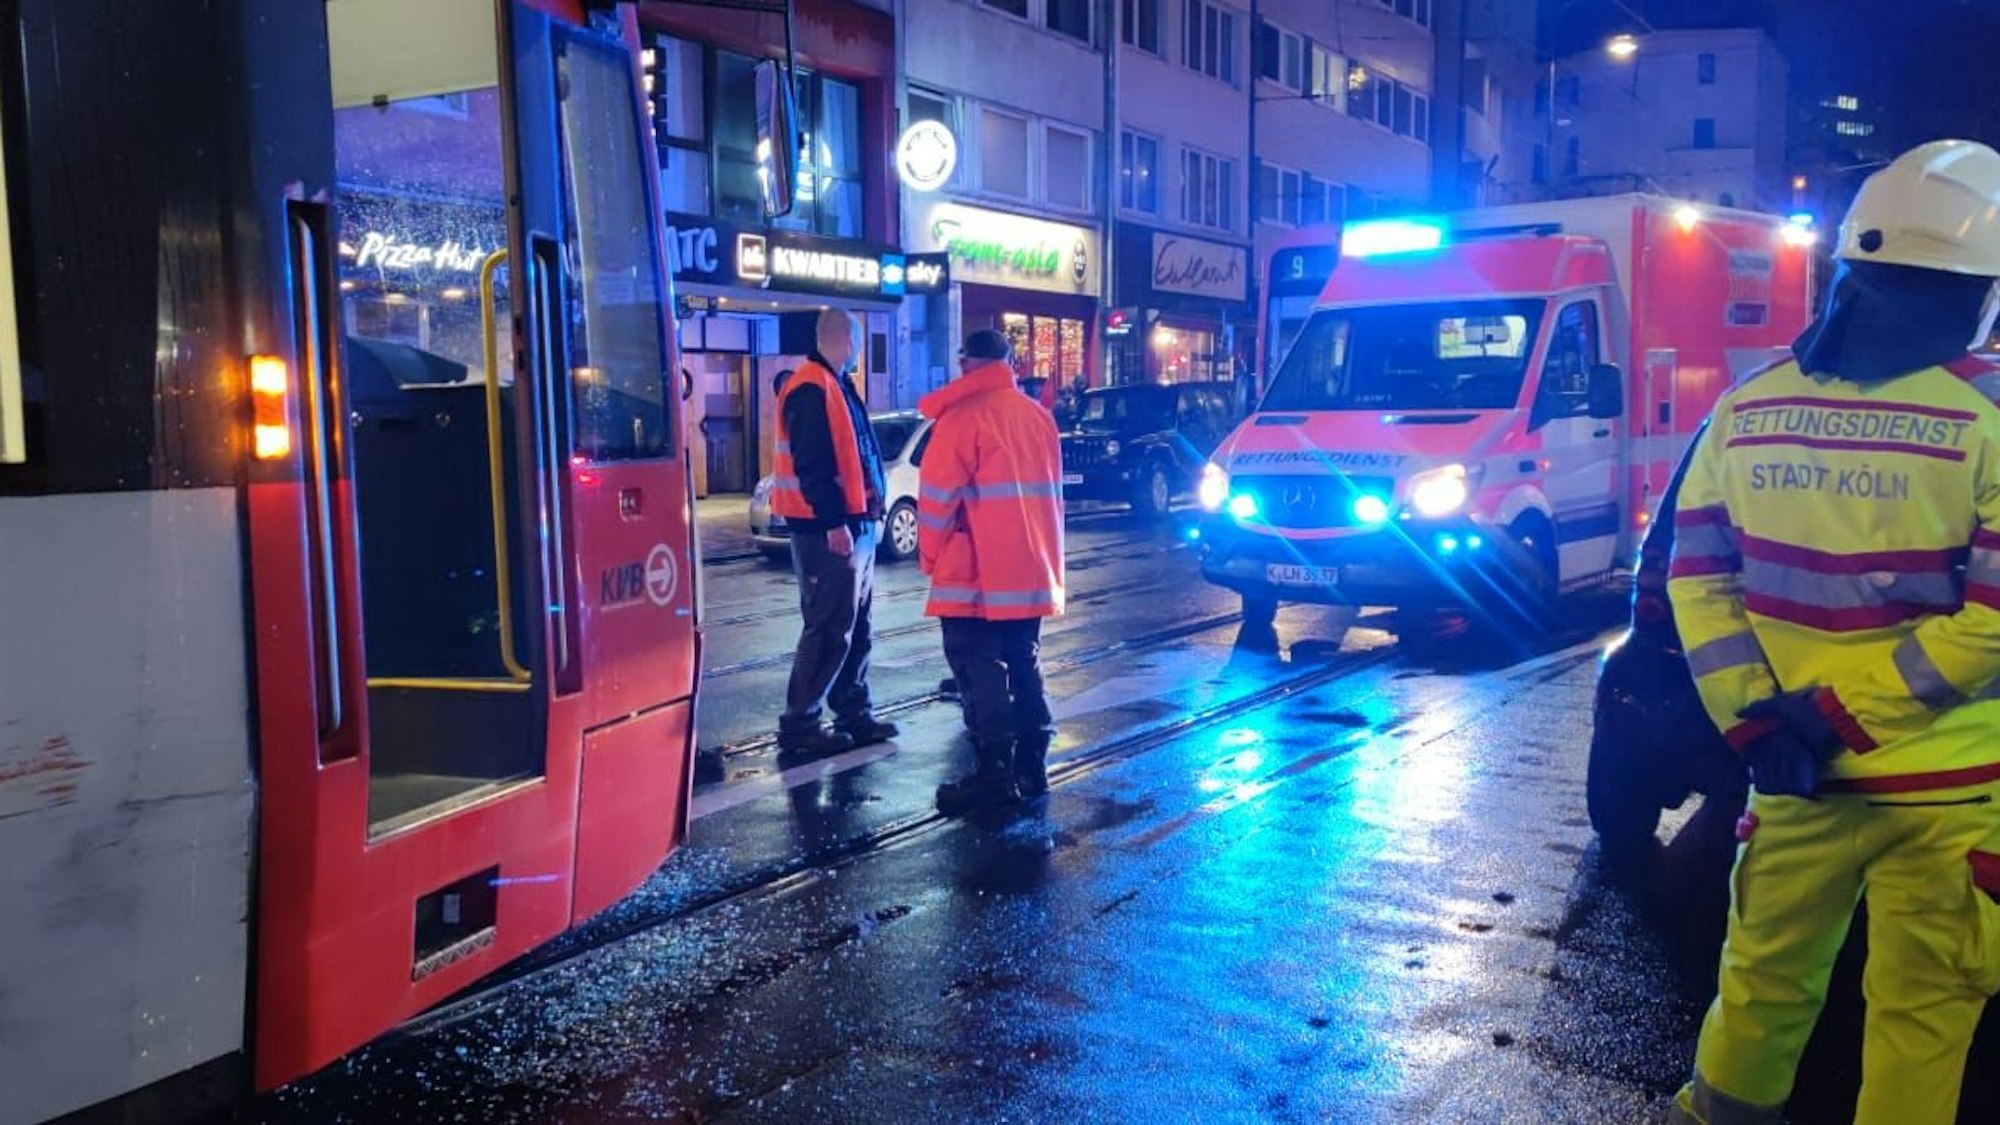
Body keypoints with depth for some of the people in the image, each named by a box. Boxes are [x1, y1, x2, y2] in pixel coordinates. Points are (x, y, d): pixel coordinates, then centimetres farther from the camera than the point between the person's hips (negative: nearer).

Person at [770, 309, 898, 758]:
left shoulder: (837, 386, 17)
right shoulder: (811, 389, -14)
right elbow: (811, 465, -21)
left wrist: (872, 513, 18)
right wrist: (833, 522, -24)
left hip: (856, 523, 10)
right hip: (829, 529, -10)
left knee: (855, 625, 14)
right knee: (829, 628, -7)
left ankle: (854, 713, 22)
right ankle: (800, 724, -1)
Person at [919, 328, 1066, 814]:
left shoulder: (963, 415, -10)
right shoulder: (1039, 416, 12)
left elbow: (938, 494, -11)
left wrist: (931, 555, 2)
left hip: (978, 572, -7)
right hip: (1032, 569, 7)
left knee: (980, 669, -4)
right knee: (1023, 666, 14)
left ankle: (994, 771, -8)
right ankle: (1031, 765, 17)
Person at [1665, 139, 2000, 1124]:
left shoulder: (1747, 408, 0)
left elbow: (1695, 571, 2)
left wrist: (1750, 715, -1)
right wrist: (1844, 712, -11)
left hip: (1791, 771, 4)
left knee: (1765, 972, 18)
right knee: (1921, 1007, 11)